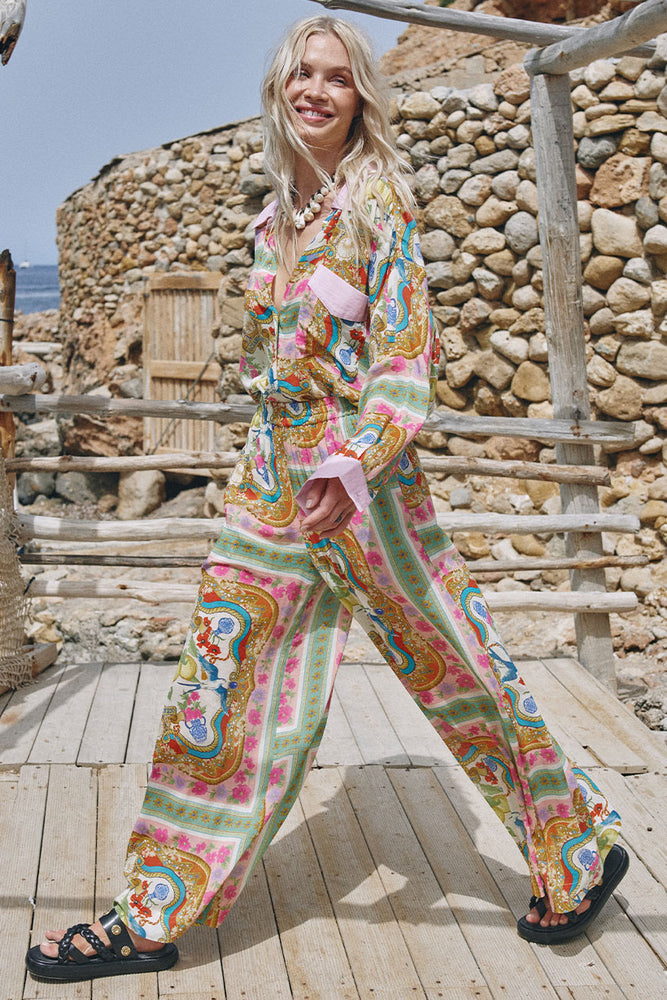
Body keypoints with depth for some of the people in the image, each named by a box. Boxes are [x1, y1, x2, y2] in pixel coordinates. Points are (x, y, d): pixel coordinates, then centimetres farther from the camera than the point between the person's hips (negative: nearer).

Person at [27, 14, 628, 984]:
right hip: (274, 472, 7)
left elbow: (406, 356, -15)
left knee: (451, 666, 5)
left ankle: (582, 848, 26)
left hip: (361, 471, -6)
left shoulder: (377, 201, -8)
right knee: (223, 677, 7)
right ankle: (156, 914, 18)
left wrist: (349, 469, -28)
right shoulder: (277, 215, 12)